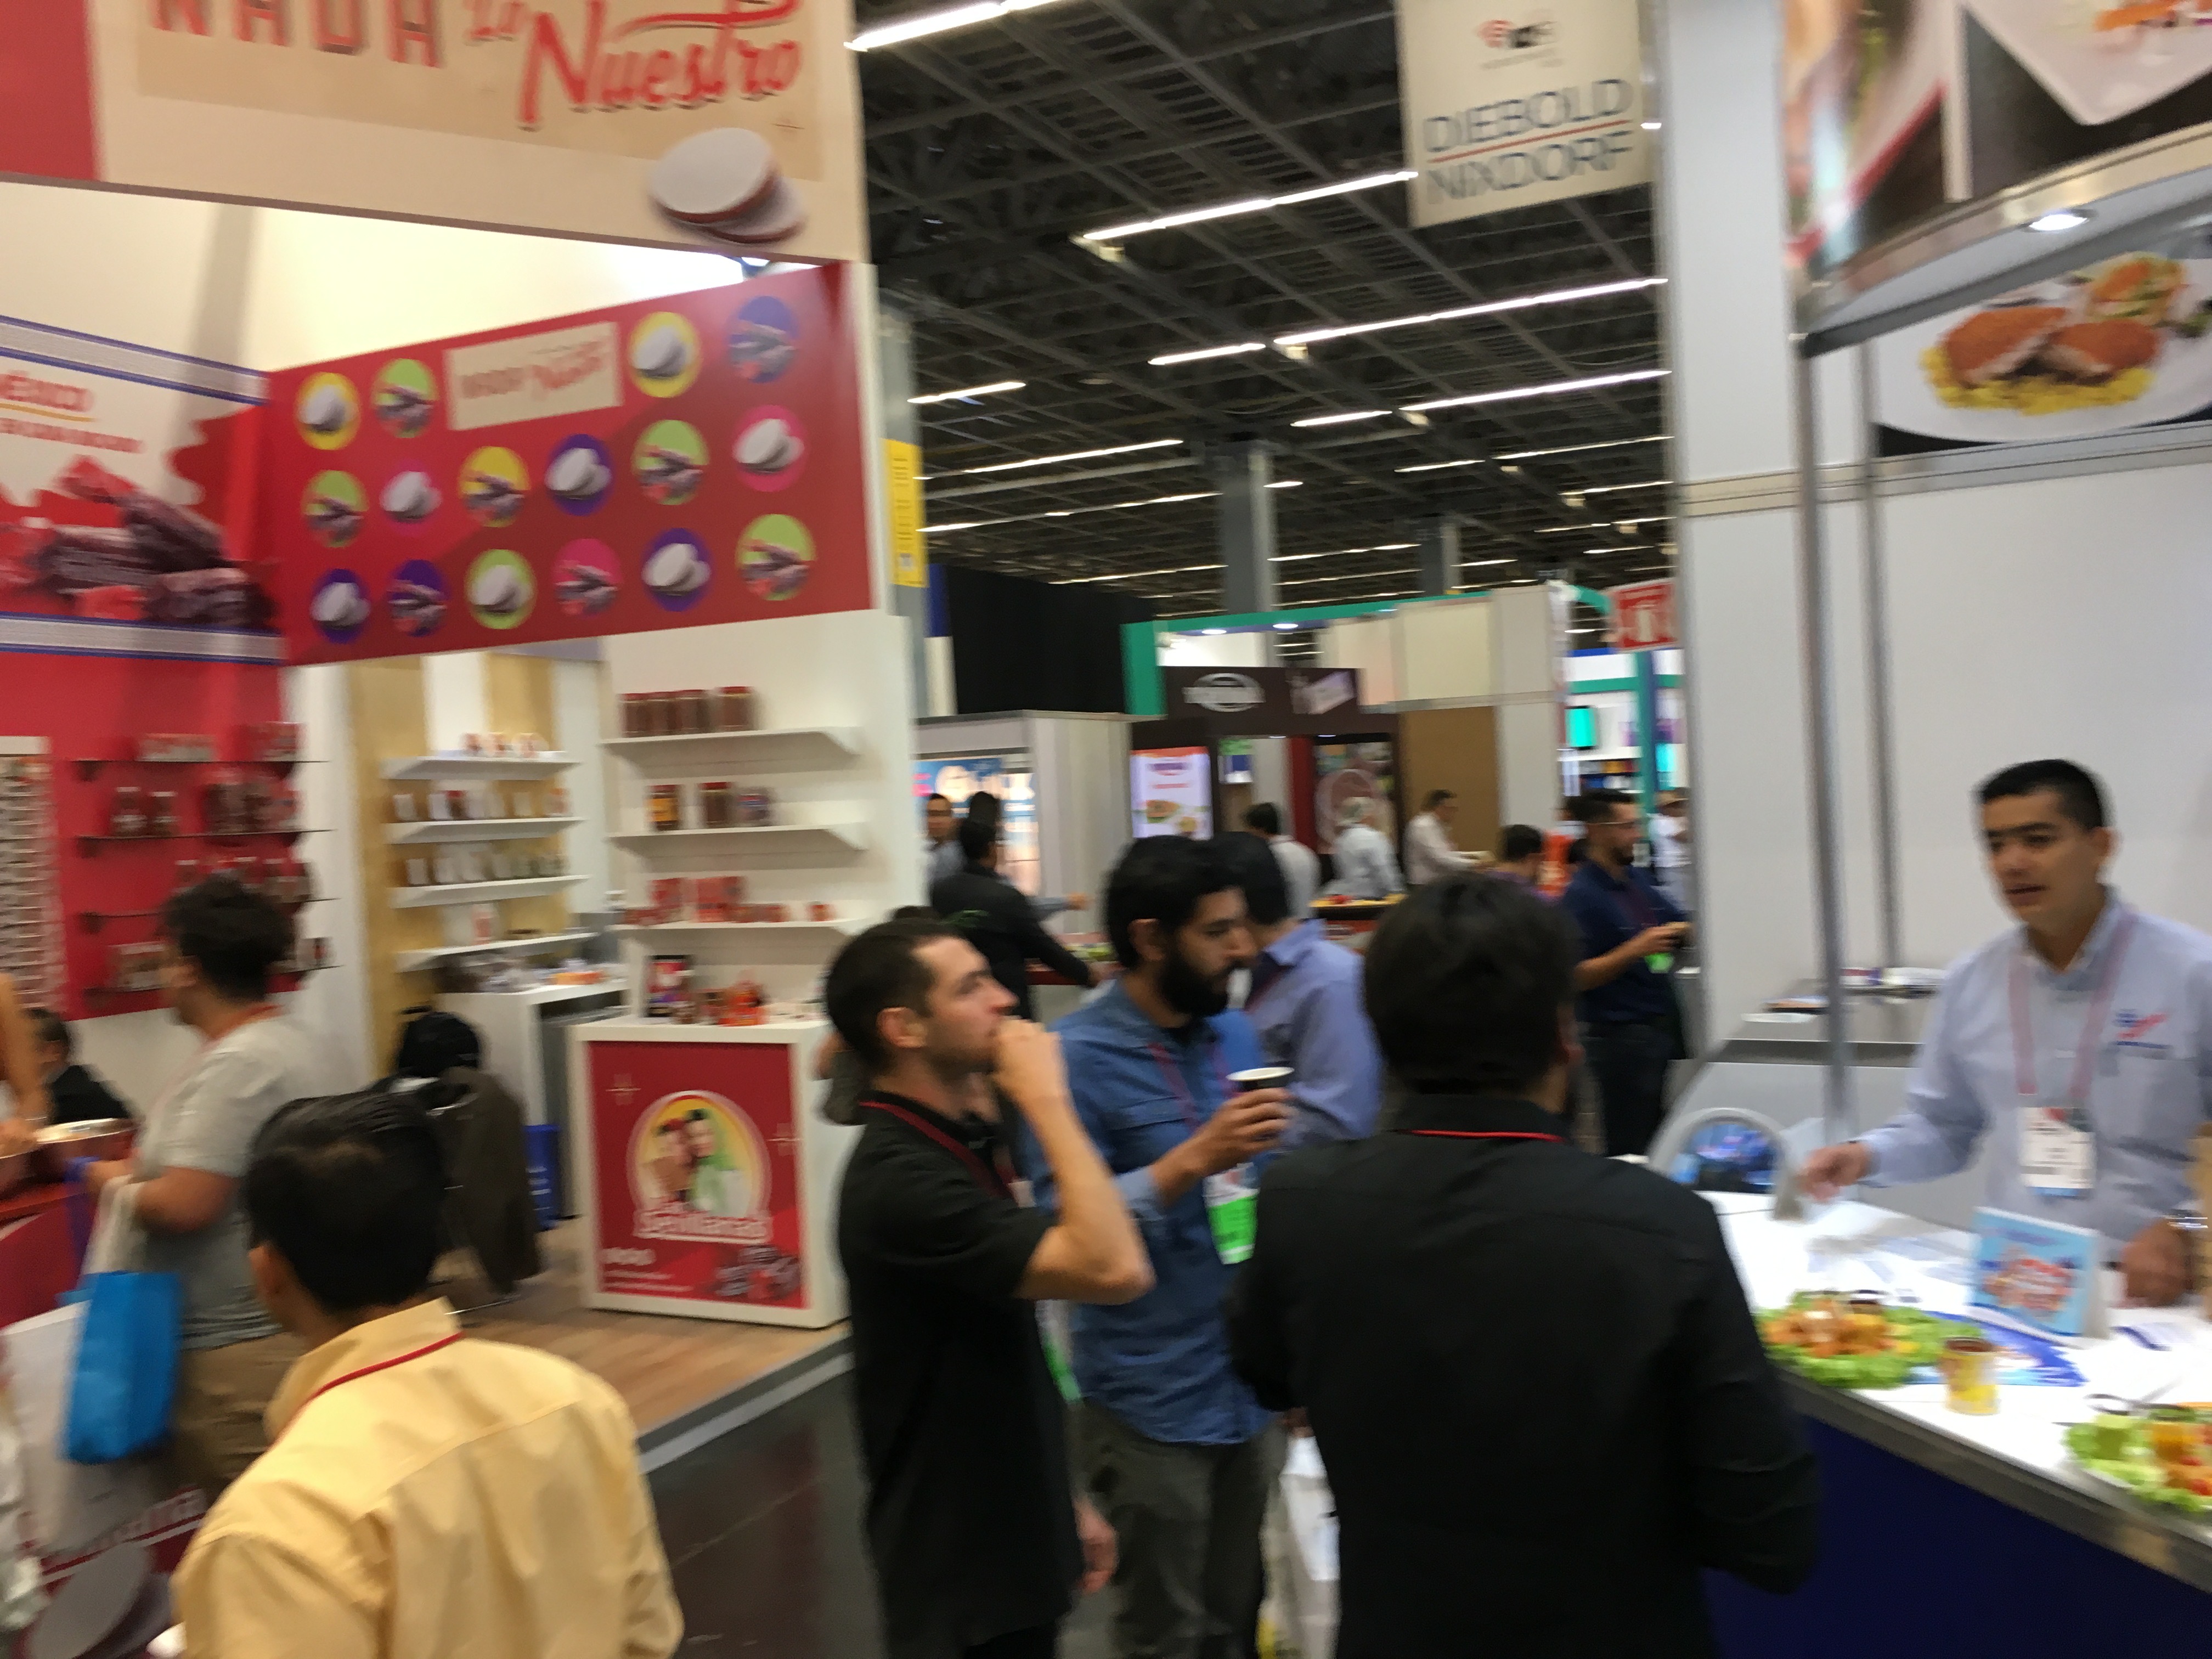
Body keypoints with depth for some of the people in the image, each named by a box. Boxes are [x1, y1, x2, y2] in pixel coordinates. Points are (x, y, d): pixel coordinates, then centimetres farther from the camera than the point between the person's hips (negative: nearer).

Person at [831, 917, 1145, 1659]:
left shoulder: (958, 1145, 4)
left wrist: (1061, 1500, 15)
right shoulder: (900, 1179, -26)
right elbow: (1116, 1270, -34)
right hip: (962, 1577, -9)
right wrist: (1045, 1098, -27)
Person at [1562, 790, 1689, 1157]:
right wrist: (1635, 950, -24)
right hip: (1621, 1035, -8)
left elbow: (1678, 927, 22)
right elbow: (1576, 976, -18)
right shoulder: (1581, 896, -14)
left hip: (1664, 1026, 8)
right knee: (1631, 1152, -2)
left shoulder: (1637, 879, 10)